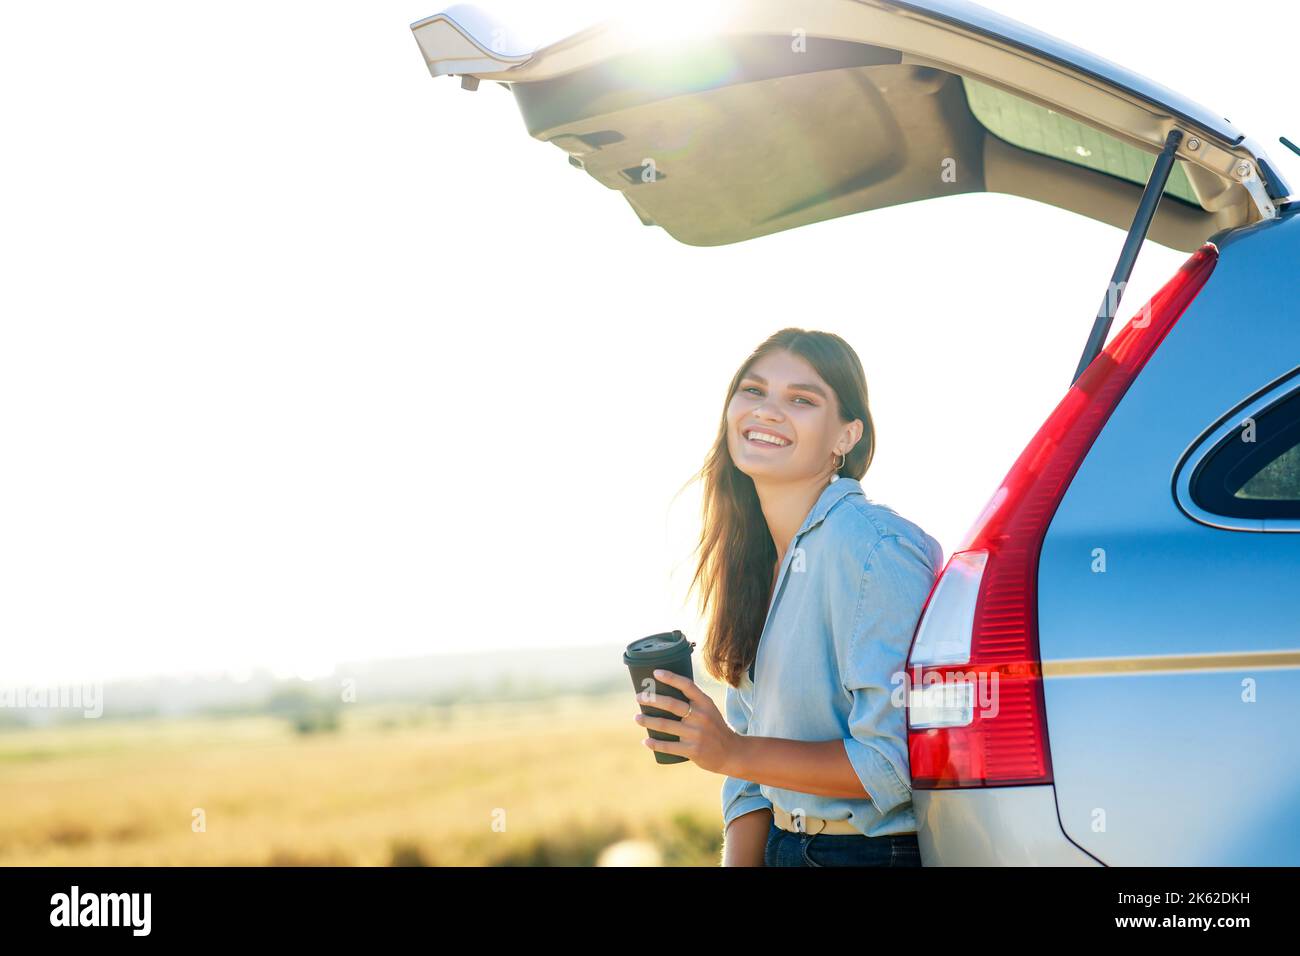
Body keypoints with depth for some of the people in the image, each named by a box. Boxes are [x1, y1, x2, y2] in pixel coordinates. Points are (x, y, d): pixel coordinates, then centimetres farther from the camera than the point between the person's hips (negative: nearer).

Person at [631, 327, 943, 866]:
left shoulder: (872, 549, -18)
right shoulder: (753, 557, 9)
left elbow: (897, 762, -20)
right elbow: (752, 780, 11)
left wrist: (732, 755, -18)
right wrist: (740, 862, -3)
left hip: (878, 851, -7)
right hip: (784, 847, 7)